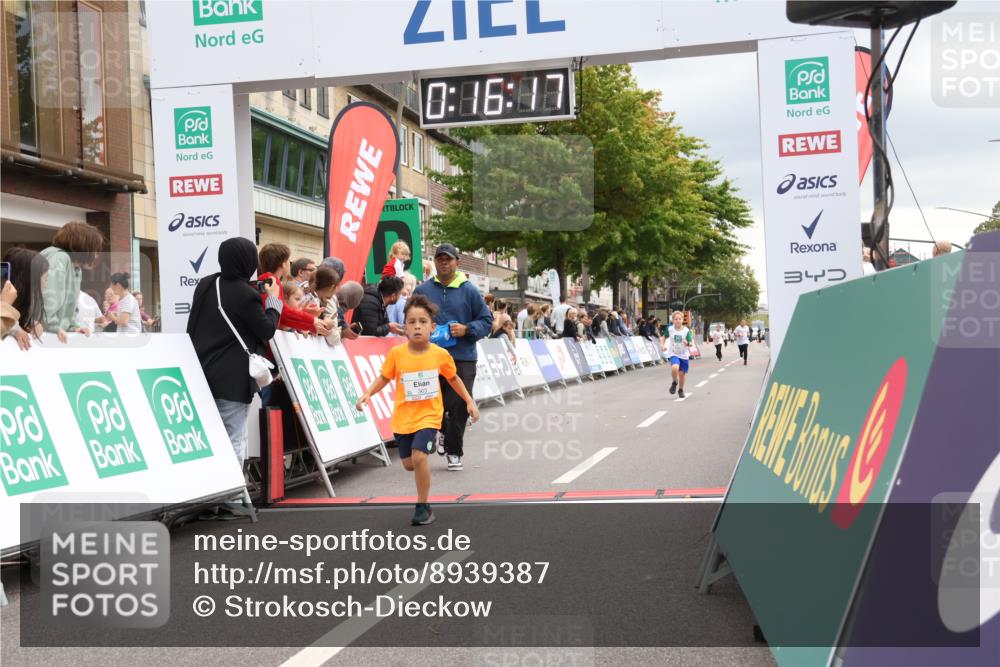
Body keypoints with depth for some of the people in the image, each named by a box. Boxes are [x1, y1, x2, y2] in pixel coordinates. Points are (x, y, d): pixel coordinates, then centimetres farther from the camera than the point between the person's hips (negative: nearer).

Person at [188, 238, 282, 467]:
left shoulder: (205, 284, 5)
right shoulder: (246, 295, -18)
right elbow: (268, 330, -8)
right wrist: (273, 300, 6)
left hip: (202, 373, 7)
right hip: (232, 380, -7)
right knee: (234, 440, -2)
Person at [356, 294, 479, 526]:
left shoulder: (440, 355, -9)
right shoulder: (396, 353, -10)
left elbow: (453, 378, 9)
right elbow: (384, 378, 2)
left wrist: (469, 401, 8)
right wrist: (368, 393, -14)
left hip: (428, 416, -2)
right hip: (403, 418, 2)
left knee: (419, 456, -21)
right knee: (409, 463, 13)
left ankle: (423, 507, -4)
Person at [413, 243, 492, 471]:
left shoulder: (469, 291, 3)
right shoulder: (422, 290, 7)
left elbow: (487, 321, 5)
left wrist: (466, 330, -11)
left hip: (463, 359, -1)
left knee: (459, 406, -2)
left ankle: (453, 451, 14)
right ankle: (442, 432, 33)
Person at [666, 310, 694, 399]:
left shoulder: (686, 330, -9)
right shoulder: (670, 329, -5)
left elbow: (691, 343, -8)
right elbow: (665, 337, 14)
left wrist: (687, 343, -30)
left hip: (684, 355, 1)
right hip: (674, 354, -1)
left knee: (682, 374, 6)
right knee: (674, 368, -28)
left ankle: (680, 390, 32)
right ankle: (674, 382, 4)